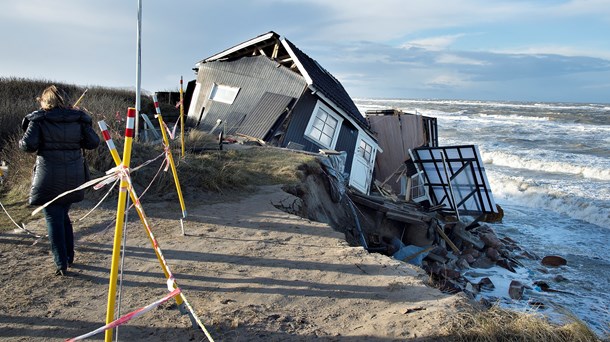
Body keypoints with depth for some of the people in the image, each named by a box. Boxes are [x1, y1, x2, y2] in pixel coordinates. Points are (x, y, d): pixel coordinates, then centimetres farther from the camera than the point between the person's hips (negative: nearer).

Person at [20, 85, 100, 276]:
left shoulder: (38, 119, -3)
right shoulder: (78, 118, 5)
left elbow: (28, 145, -12)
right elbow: (93, 142, 1)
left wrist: (21, 143, 10)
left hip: (48, 177, -4)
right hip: (72, 176, 4)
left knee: (53, 219, 4)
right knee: (63, 216, 20)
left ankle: (61, 264, 4)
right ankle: (69, 257, 26)